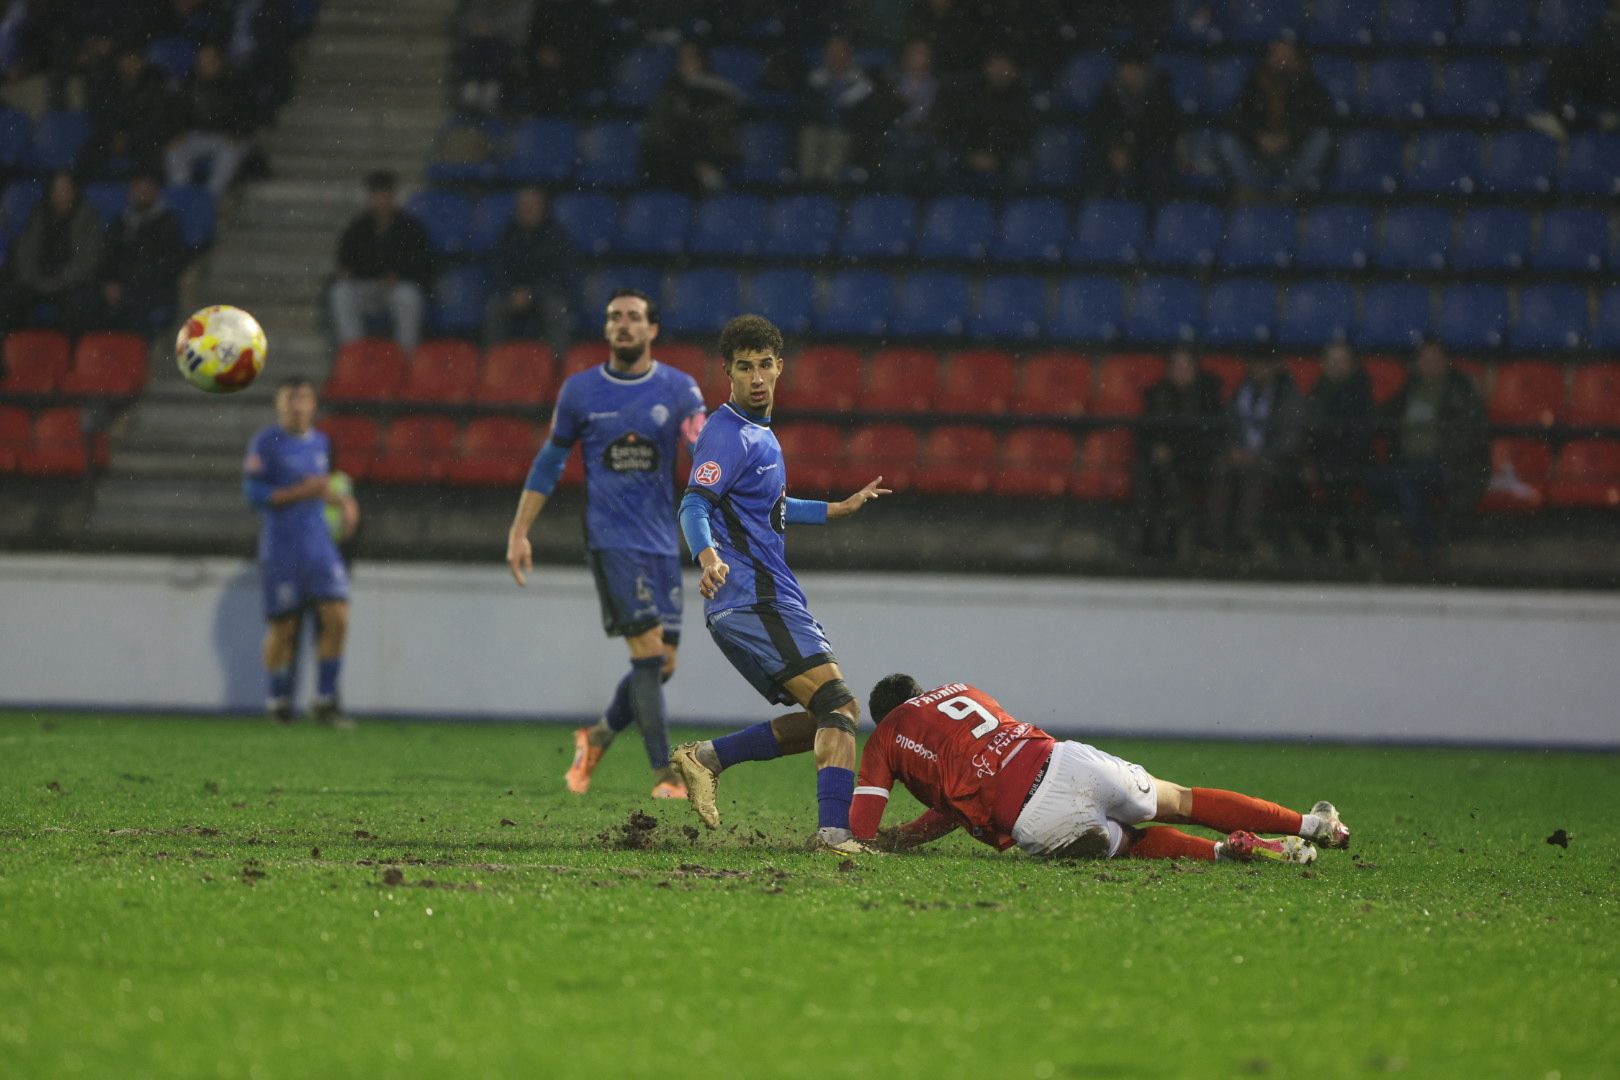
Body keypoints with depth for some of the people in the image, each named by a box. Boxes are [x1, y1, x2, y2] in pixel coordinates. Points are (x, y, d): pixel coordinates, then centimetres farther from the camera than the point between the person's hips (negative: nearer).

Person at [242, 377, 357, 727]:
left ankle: (325, 701, 2)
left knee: (337, 619, -7)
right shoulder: (265, 443, -6)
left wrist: (339, 499, 7)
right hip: (280, 550, -5)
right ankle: (278, 700, 19)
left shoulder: (320, 442, 12)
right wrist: (300, 492, -18)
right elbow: (253, 492, -12)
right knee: (283, 629, 1)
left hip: (319, 545, 5)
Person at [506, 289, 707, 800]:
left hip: (663, 542, 3)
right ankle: (663, 774, -11)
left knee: (663, 663, 4)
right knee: (649, 652, -14)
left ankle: (599, 736, 30)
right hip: (611, 540, -3)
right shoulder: (580, 391, 4)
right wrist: (519, 532, 9)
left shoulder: (679, 389, 4)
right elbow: (550, 461, 12)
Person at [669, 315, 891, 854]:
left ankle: (706, 757, 8)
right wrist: (708, 556, -43)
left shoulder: (759, 432, 20)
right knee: (839, 707, -17)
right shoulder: (728, 435, -10)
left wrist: (837, 509, 44)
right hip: (756, 601, -10)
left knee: (829, 718, 11)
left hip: (764, 600, 10)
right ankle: (834, 829, -26)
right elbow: (695, 506, -23)